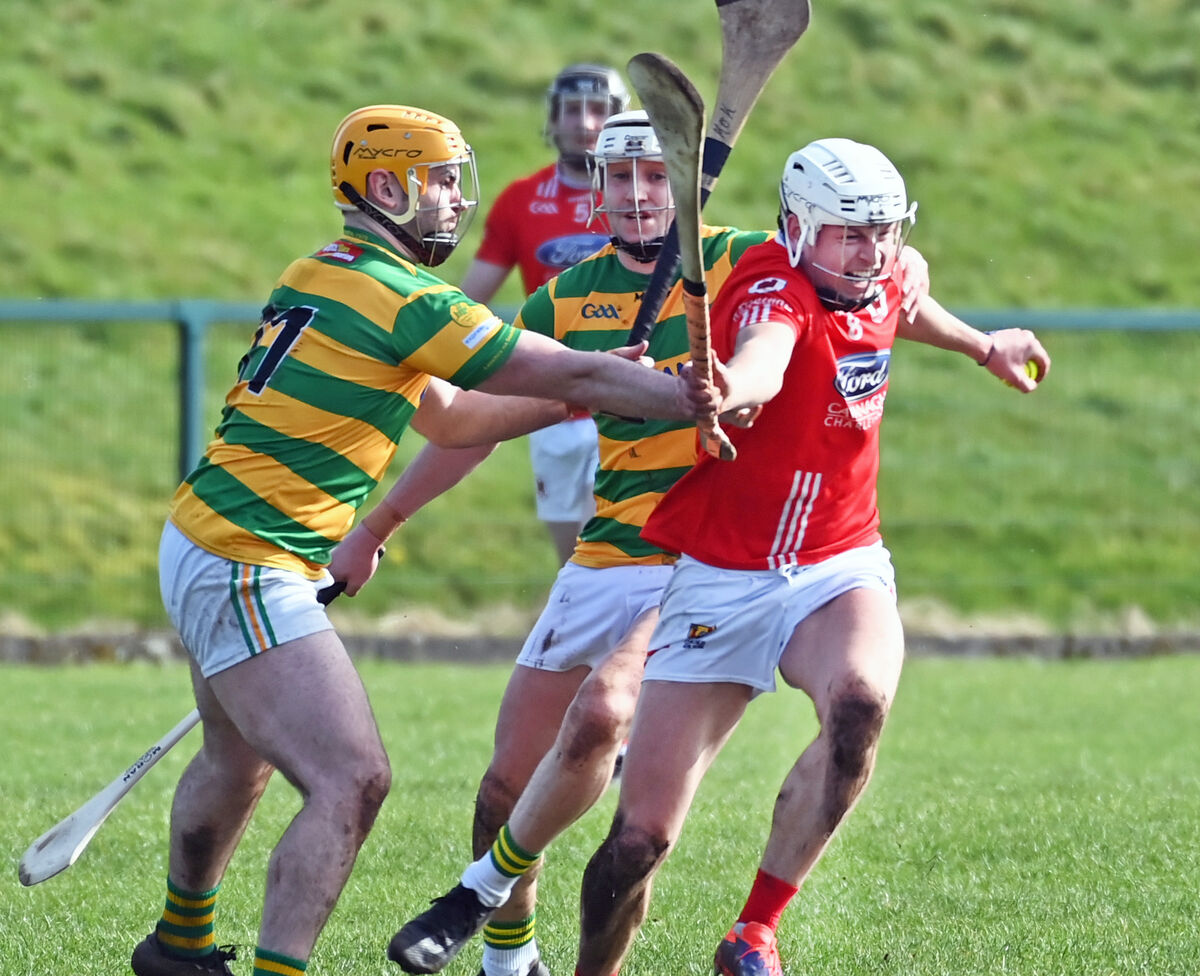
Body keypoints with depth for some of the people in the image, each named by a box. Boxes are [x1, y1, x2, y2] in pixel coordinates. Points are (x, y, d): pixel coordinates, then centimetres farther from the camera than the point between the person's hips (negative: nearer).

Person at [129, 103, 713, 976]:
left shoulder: (322, 278, 12)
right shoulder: (401, 298, -16)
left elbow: (452, 418, 20)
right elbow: (566, 375, -13)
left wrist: (586, 390, 13)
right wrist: (696, 400, -4)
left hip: (204, 545, 10)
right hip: (245, 569, -10)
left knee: (238, 760, 30)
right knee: (352, 780, -16)